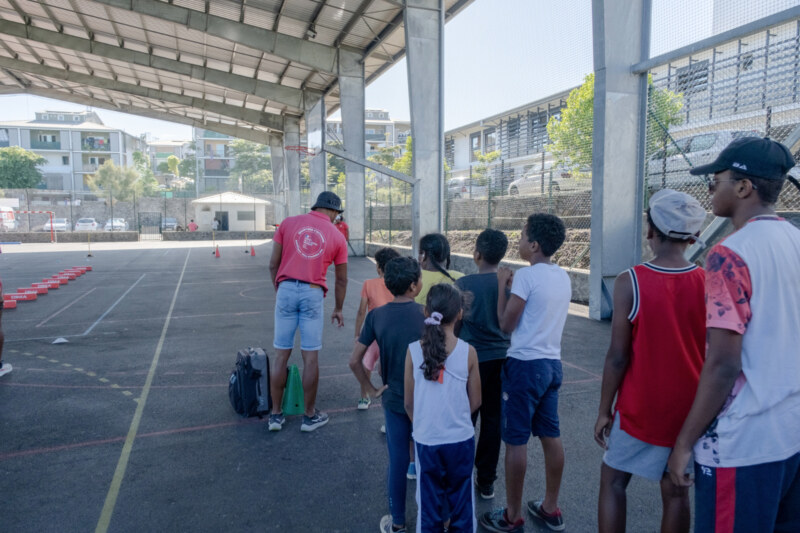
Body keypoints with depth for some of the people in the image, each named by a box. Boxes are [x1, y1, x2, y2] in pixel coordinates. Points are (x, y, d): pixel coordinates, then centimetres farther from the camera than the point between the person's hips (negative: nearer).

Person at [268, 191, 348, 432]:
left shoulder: (288, 223, 7)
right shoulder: (337, 236, 6)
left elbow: (273, 264, 5)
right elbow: (341, 279, 11)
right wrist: (338, 309, 22)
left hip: (286, 289, 2)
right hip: (313, 294, -1)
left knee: (281, 355, 9)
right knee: (311, 357, 7)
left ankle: (276, 414, 19)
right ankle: (310, 416, 18)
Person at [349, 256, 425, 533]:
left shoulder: (376, 316, -8)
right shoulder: (426, 314, -15)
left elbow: (354, 361, -7)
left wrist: (372, 390, 3)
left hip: (394, 399, 2)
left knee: (397, 462, 13)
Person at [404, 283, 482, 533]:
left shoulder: (414, 350, -11)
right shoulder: (468, 352, -12)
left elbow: (409, 402, -3)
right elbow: (475, 401, -2)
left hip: (425, 440, 0)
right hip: (461, 439, 0)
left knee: (430, 503, 17)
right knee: (461, 501, 19)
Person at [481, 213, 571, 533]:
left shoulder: (526, 275, -17)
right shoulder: (563, 276, 7)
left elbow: (506, 324, -12)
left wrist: (502, 284, -4)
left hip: (525, 364, -8)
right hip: (552, 363, 8)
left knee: (516, 440, 2)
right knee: (551, 436, 15)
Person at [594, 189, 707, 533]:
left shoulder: (630, 282, -17)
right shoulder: (709, 283, -6)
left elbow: (618, 357, -15)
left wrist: (604, 410, -4)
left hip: (640, 408, -3)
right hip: (690, 409, 3)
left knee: (613, 480, 14)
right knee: (676, 492, 15)